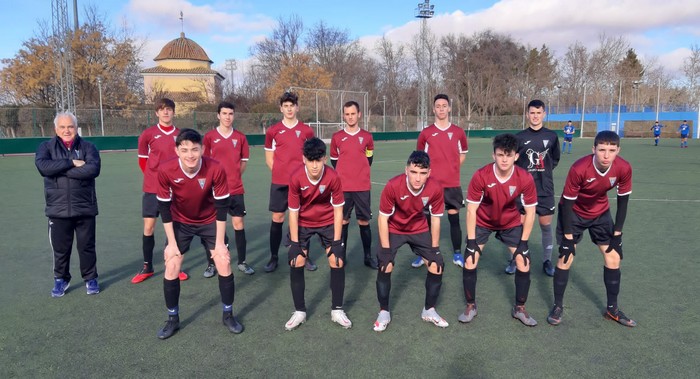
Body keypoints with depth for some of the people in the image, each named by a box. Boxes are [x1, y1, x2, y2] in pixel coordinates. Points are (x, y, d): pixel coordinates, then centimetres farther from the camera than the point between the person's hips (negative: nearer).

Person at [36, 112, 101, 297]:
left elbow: (93, 169, -17)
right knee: (60, 248, 11)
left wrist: (61, 170, -15)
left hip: (84, 208, -1)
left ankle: (90, 279, 25)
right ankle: (61, 279, 31)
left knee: (87, 246, 8)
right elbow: (43, 166, -16)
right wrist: (72, 163, -18)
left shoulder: (88, 147, 1)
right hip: (58, 209, 1)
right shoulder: (46, 147, 4)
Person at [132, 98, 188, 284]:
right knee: (148, 227, 2)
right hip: (152, 188, -1)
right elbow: (142, 159, 8)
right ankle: (147, 267, 16)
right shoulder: (148, 134, -2)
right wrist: (154, 176, 4)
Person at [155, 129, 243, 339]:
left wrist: (219, 242, -16)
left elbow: (222, 206, -19)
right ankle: (173, 319, 17)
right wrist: (172, 242, -12)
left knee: (224, 265, -5)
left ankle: (228, 315, 15)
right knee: (171, 269, -4)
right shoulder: (165, 171, -27)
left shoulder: (216, 169, -29)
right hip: (180, 223, 1)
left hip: (210, 221, 0)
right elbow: (164, 207, -14)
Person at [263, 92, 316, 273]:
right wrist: (280, 172, -1)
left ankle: (305, 256, 18)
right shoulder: (273, 131, 3)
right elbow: (269, 158, 8)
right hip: (279, 182, 0)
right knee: (277, 219, 3)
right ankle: (274, 257, 14)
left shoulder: (306, 130, 5)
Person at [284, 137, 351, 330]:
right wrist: (295, 242, -15)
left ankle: (337, 310, 12)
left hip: (328, 222, 0)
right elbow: (293, 211, -15)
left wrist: (336, 241, -14)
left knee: (338, 262, -6)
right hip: (302, 223, 0)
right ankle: (299, 312, 10)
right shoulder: (296, 178, -26)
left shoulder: (333, 177, -25)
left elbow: (338, 209, -14)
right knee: (296, 263, -8)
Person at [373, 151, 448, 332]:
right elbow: (383, 218, -21)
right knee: (385, 267, -15)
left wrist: (434, 249, -7)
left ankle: (429, 310, 19)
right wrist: (386, 250, -20)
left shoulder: (435, 188, -26)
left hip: (419, 229, 3)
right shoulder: (393, 186, -33)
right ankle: (384, 312, 7)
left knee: (437, 265, -2)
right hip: (393, 229, -2)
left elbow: (435, 218, -10)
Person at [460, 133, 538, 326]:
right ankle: (471, 306, 14)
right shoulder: (480, 176, -29)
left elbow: (530, 212, -13)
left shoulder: (525, 178, -26)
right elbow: (471, 209, -20)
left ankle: (519, 308, 18)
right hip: (482, 222, -1)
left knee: (524, 264, -5)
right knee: (470, 262, -8)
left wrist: (523, 242, -13)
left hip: (511, 223, 1)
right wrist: (471, 241, -19)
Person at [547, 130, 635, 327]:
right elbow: (567, 203, -24)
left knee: (614, 258, 2)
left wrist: (617, 234, -6)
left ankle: (612, 308, 20)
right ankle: (558, 306, 10)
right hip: (573, 212, -4)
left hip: (601, 213, 4)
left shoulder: (624, 168, -22)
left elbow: (623, 200, -7)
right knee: (566, 258, -7)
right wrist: (568, 237, -20)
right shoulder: (579, 169, -34)